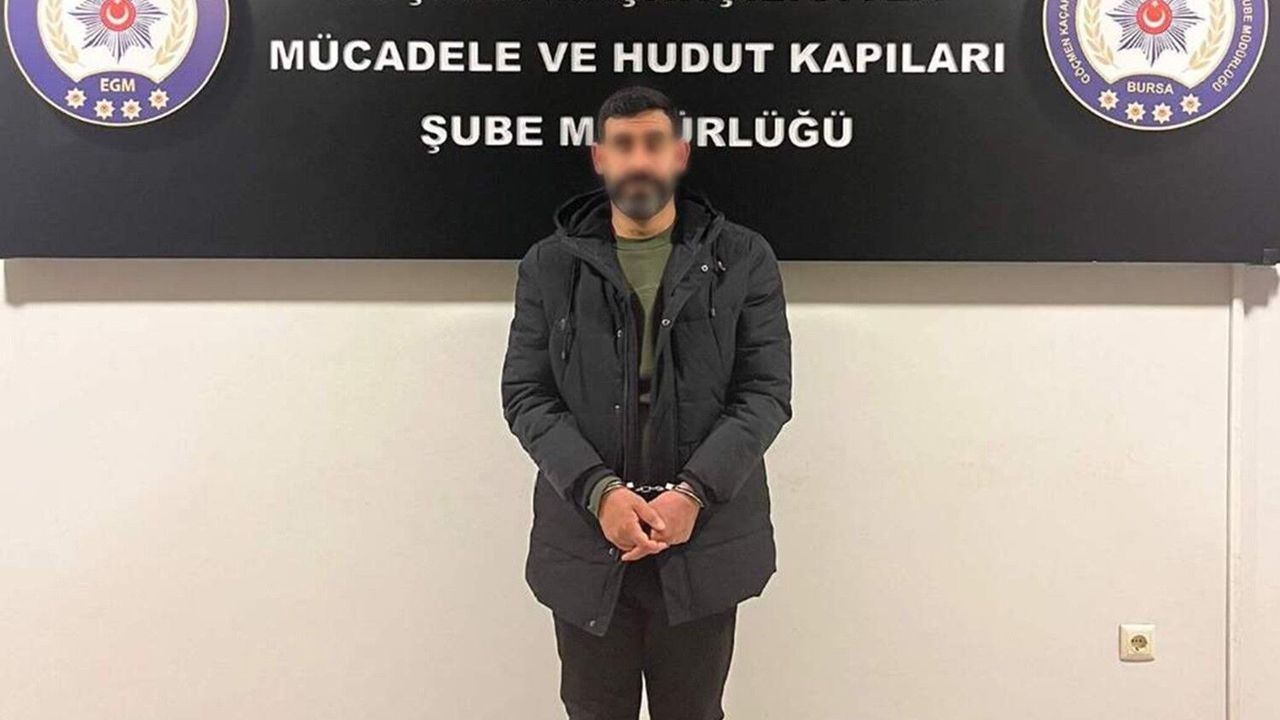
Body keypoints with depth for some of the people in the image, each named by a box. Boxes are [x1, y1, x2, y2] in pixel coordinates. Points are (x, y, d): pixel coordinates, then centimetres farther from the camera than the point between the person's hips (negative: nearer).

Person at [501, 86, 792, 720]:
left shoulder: (744, 259, 2)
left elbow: (767, 391, -3)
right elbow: (525, 395, 0)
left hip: (704, 539, 0)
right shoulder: (549, 265, 4)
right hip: (586, 542, 1)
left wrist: (694, 492, -15)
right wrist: (598, 492, -15)